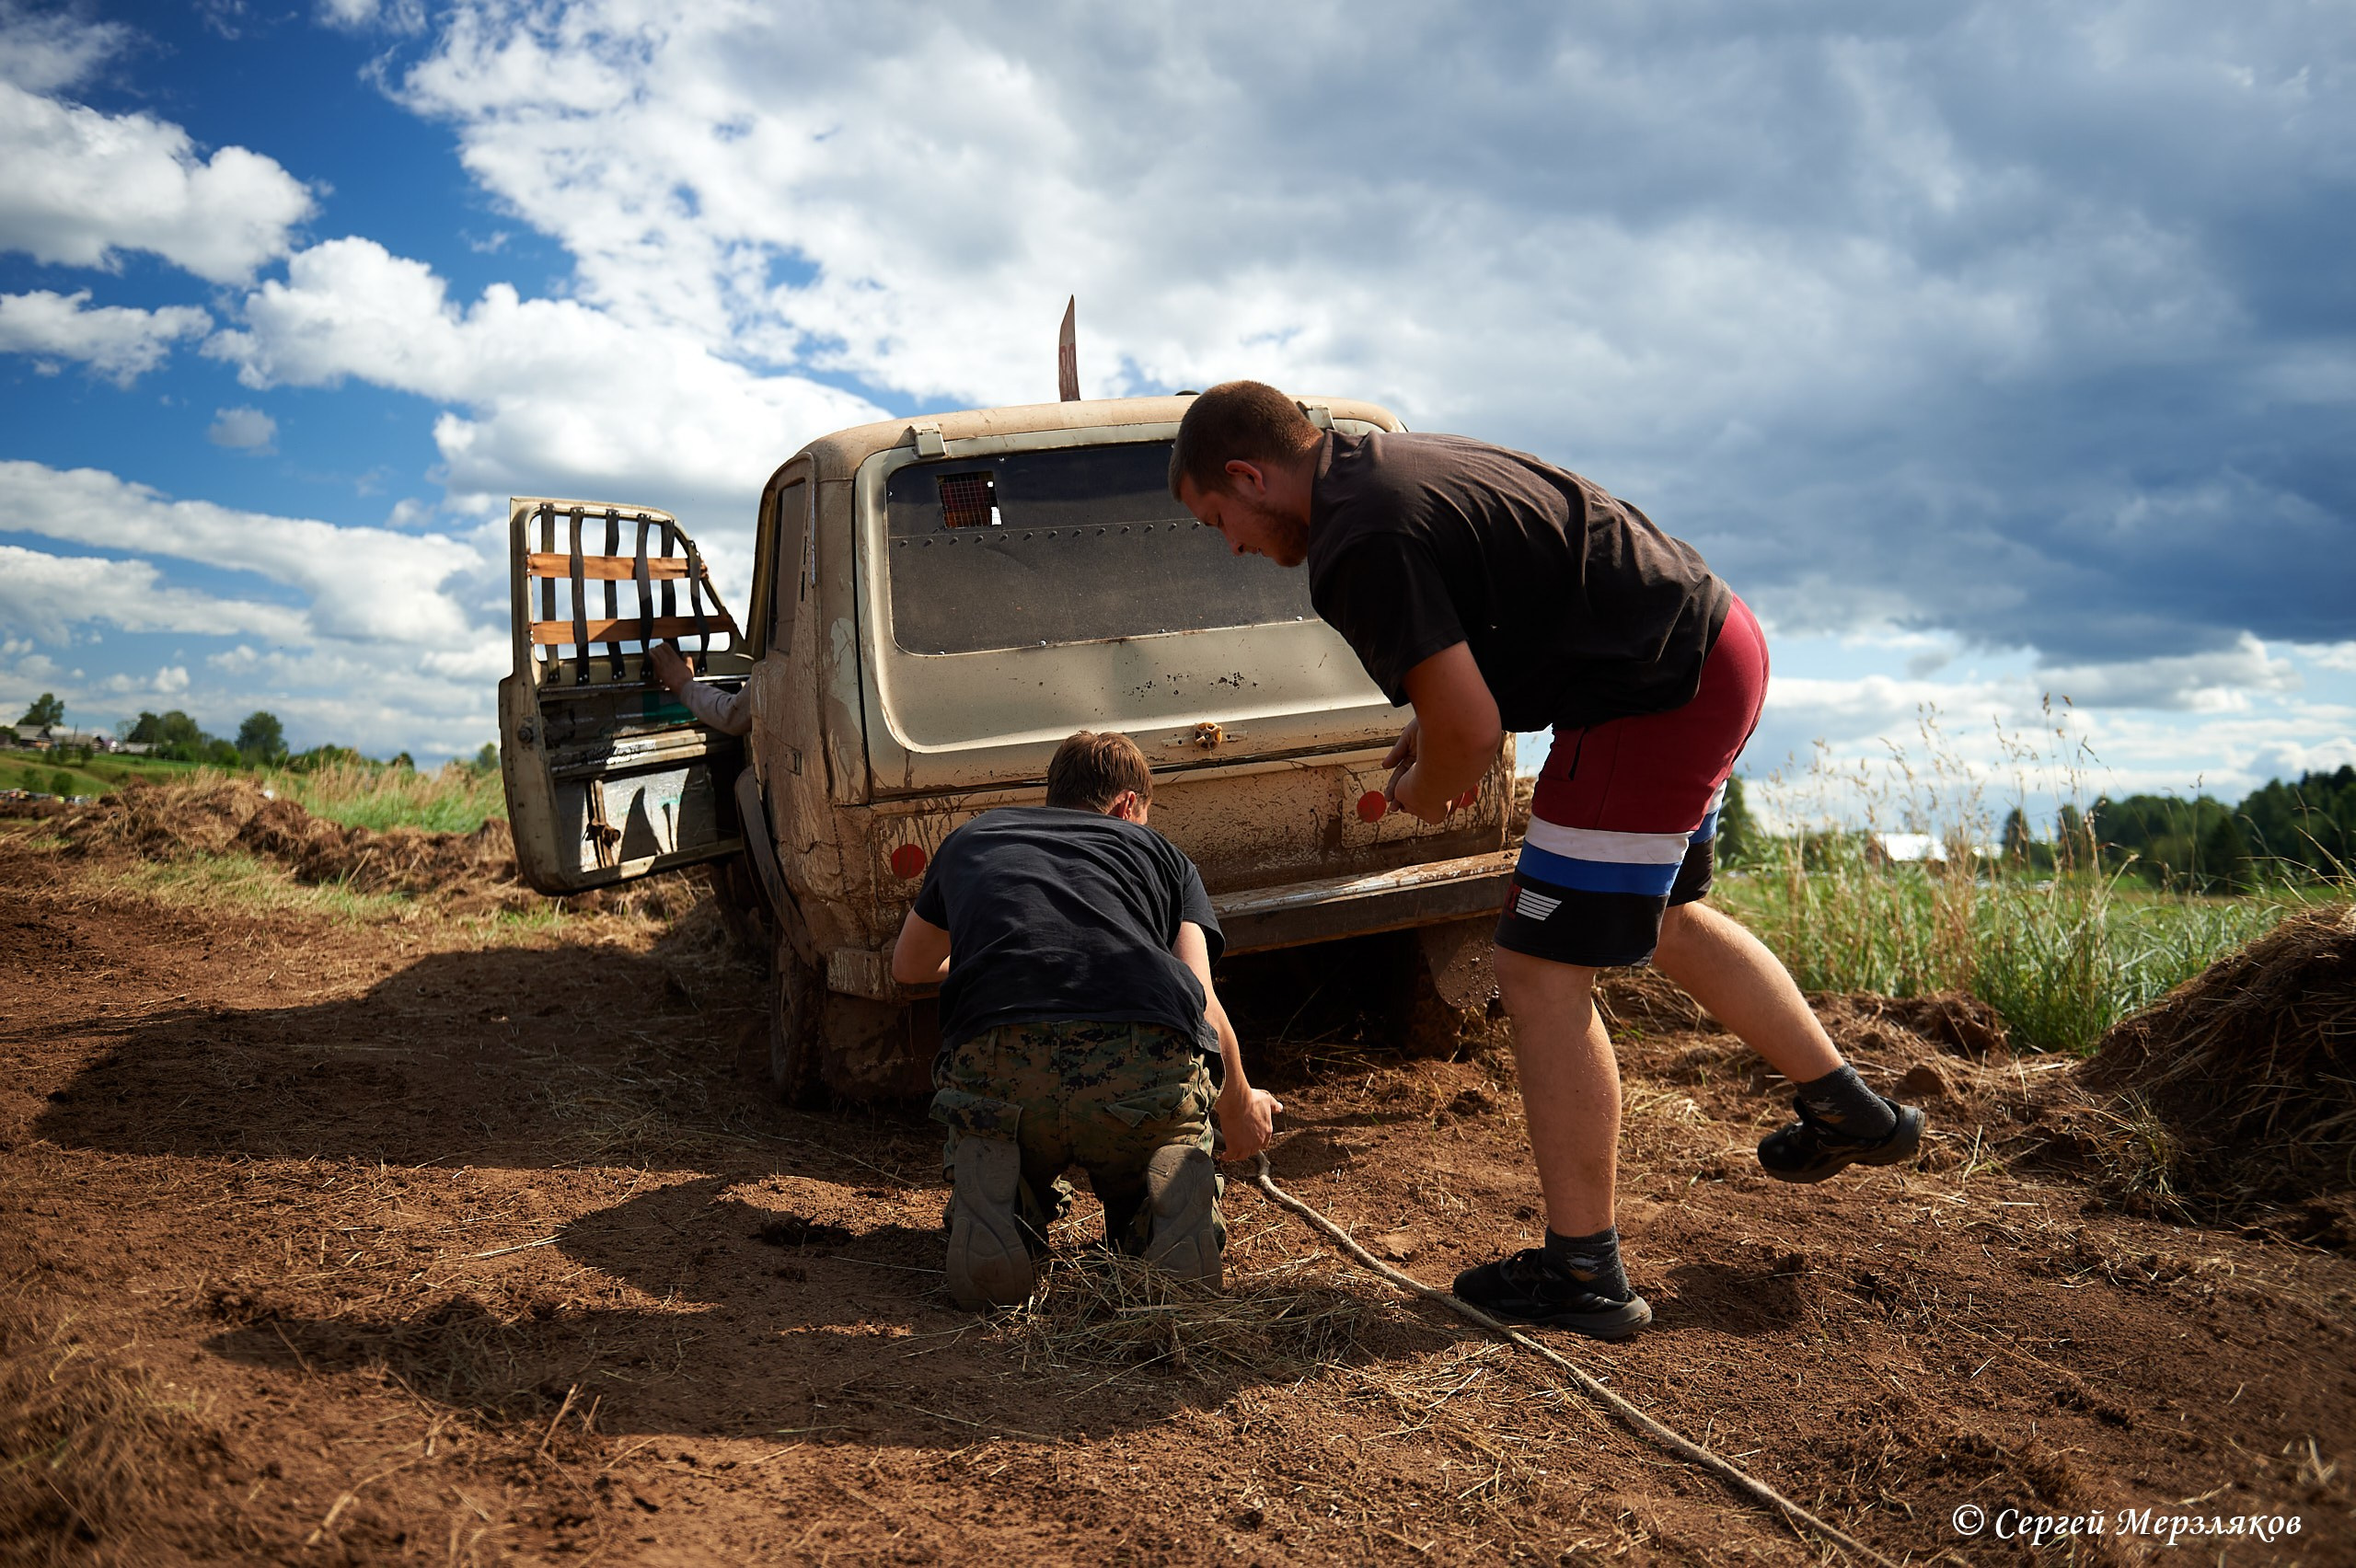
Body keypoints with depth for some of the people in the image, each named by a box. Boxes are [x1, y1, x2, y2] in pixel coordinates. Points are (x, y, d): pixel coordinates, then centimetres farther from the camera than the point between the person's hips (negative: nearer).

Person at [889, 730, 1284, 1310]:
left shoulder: (970, 839, 34)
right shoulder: (1159, 851, 29)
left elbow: (909, 967, 50)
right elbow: (1203, 1000, 18)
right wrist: (1240, 1106, 37)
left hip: (999, 1060, 1)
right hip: (1149, 1061, 0)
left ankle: (993, 1192, -5)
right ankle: (1173, 1186, -6)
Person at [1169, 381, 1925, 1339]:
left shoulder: (1358, 546, -20)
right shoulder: (1390, 463, 12)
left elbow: (1472, 728, -21)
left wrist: (1424, 792, 1)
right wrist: (1428, 729, 19)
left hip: (1658, 694, -11)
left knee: (1541, 973, -5)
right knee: (1661, 917, 28)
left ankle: (1582, 1276, 5)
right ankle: (1849, 1111, 42)